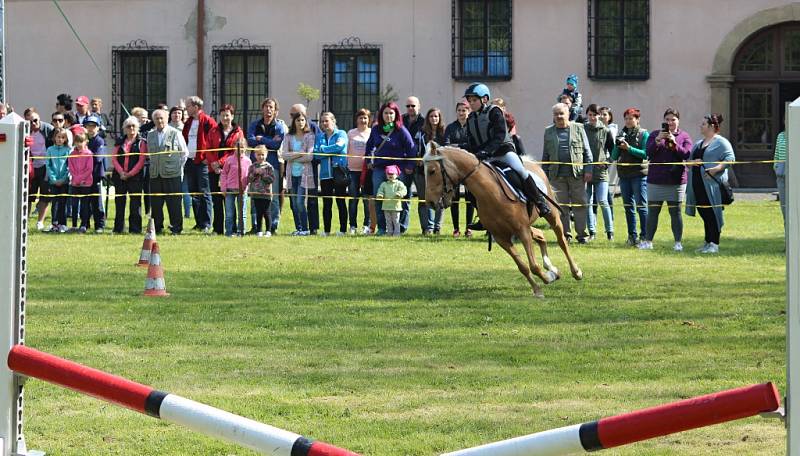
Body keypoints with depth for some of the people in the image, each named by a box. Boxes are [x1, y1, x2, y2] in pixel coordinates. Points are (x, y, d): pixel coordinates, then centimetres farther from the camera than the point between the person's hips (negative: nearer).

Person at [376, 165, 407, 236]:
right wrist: (380, 195, -14)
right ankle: (389, 233, 14)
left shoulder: (399, 183, 1)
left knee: (396, 221, 0)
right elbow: (380, 191, 8)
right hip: (386, 205, 3)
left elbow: (404, 190, -9)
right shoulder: (384, 184, 11)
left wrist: (399, 194, -29)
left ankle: (396, 233, 4)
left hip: (395, 205, -3)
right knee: (388, 221, 8)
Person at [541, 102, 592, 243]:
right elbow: (545, 155, 16)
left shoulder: (578, 128, 7)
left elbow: (587, 151, 6)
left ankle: (581, 234, 4)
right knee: (561, 205, 2)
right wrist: (544, 174, 10)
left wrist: (588, 170, -3)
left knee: (580, 205, -1)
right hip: (557, 176, 2)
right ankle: (565, 234, 8)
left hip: (577, 173, -2)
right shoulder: (549, 131, 13)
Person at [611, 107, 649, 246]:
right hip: (624, 174, 6)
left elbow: (645, 154, -12)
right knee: (628, 207, 7)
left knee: (641, 206, -6)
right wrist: (617, 146, -7)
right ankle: (632, 236, 12)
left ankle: (644, 236, -5)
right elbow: (614, 156, 11)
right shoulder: (622, 134, 13)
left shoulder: (643, 134, -1)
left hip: (639, 174, -6)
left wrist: (629, 148, -18)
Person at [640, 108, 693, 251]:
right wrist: (657, 140, -18)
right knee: (653, 211, 2)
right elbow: (649, 152, -4)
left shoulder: (684, 137, 6)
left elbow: (687, 154, -6)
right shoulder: (654, 134, 8)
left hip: (676, 180, -1)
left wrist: (674, 142, -17)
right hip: (656, 179, 1)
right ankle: (648, 241, 7)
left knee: (675, 211, 1)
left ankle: (678, 242, 5)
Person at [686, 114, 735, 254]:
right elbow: (688, 161, 23)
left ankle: (714, 244, -6)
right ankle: (707, 243, 16)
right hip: (697, 184, 7)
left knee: (712, 214, -8)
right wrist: (692, 163, -1)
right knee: (704, 215, 10)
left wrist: (716, 168, -22)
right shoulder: (698, 144, 22)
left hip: (712, 183, -7)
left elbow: (730, 158, -12)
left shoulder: (721, 142, -2)